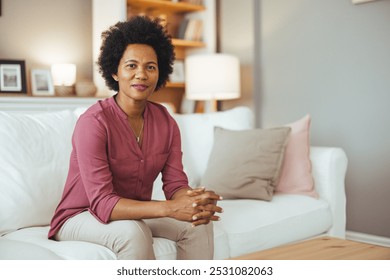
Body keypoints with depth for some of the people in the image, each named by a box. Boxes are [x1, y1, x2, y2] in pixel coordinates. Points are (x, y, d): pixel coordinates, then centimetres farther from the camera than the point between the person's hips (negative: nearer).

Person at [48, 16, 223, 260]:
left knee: (199, 224, -17)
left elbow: (175, 183, -8)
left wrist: (194, 202, -33)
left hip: (136, 214, 6)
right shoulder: (93, 122, -24)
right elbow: (101, 203, -30)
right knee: (133, 231, -35)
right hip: (81, 218, -5)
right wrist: (169, 208, -41)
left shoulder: (165, 121, -4)